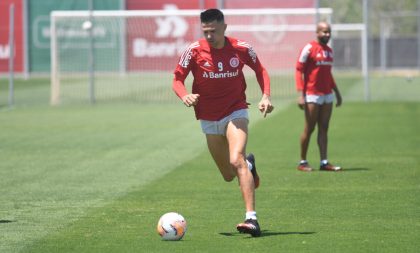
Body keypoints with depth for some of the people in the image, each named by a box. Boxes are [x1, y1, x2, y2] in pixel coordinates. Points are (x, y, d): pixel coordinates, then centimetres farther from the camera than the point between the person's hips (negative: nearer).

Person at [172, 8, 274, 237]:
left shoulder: (241, 49, -9)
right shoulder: (194, 51, -10)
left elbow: (260, 70, 9)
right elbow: (177, 79, -5)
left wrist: (266, 95, -6)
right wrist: (184, 95, -28)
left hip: (236, 113, -3)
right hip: (209, 119, 3)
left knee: (236, 160, -28)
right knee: (229, 176, 11)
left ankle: (251, 219, -33)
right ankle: (249, 165, 49)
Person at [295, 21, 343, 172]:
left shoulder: (329, 50, 15)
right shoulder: (309, 49, -8)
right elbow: (299, 71, -10)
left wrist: (337, 92, 24)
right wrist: (301, 95, -17)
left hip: (327, 95, 7)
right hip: (312, 96, -7)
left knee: (324, 129, 5)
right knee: (309, 129, -3)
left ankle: (324, 162, 5)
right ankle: (302, 162, 6)